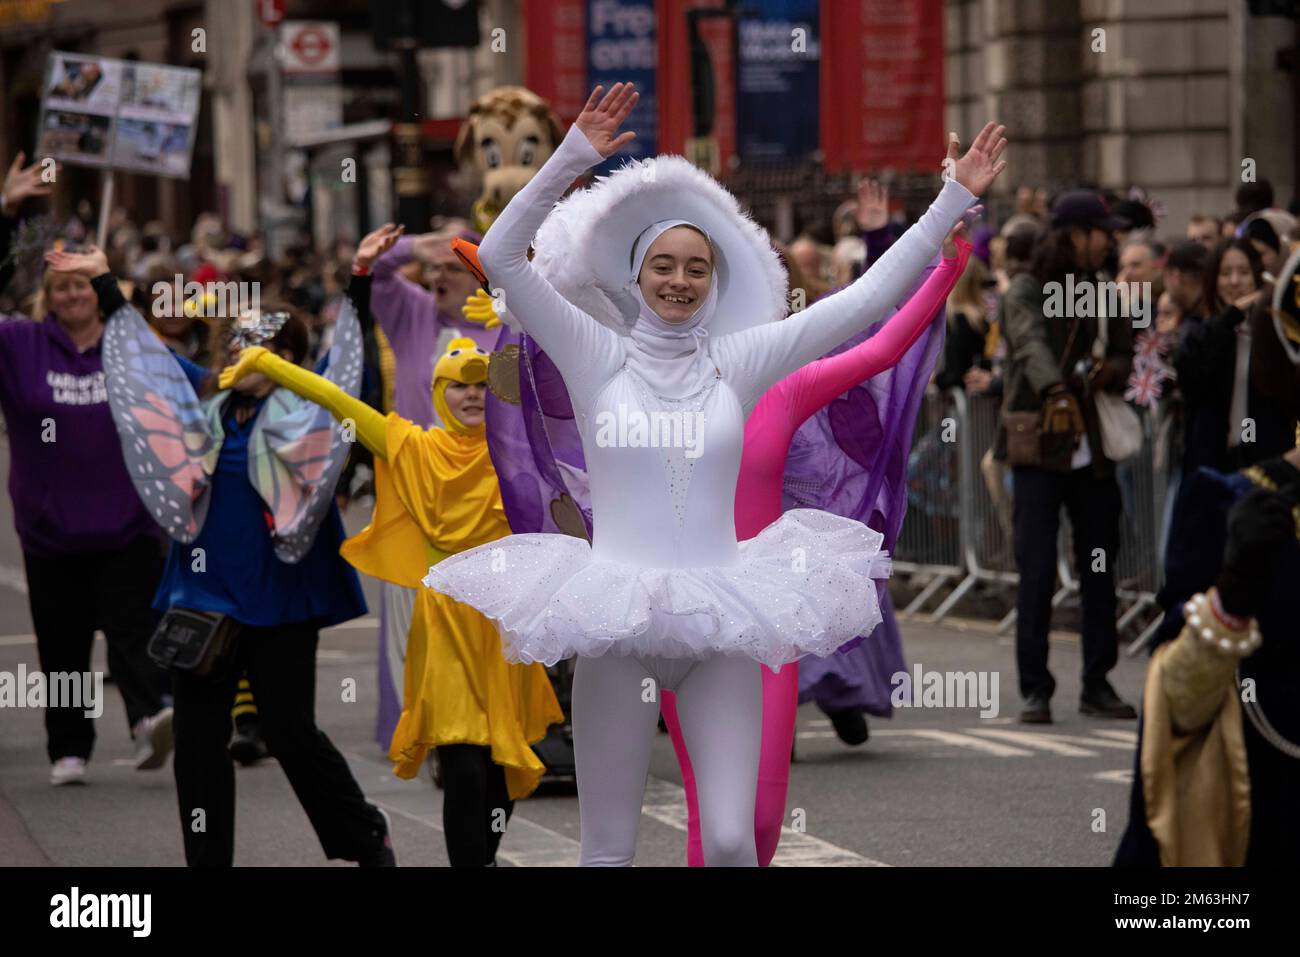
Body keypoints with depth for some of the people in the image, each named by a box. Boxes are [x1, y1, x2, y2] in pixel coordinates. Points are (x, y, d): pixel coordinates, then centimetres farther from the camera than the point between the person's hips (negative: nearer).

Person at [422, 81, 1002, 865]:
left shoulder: (737, 359, 7)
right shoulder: (598, 357, 3)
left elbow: (867, 298, 5)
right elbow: (502, 257, -7)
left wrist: (955, 199, 2)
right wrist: (572, 158, -14)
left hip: (720, 625, 1)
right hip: (616, 624, -1)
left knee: (732, 839, -6)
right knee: (609, 851, 3)